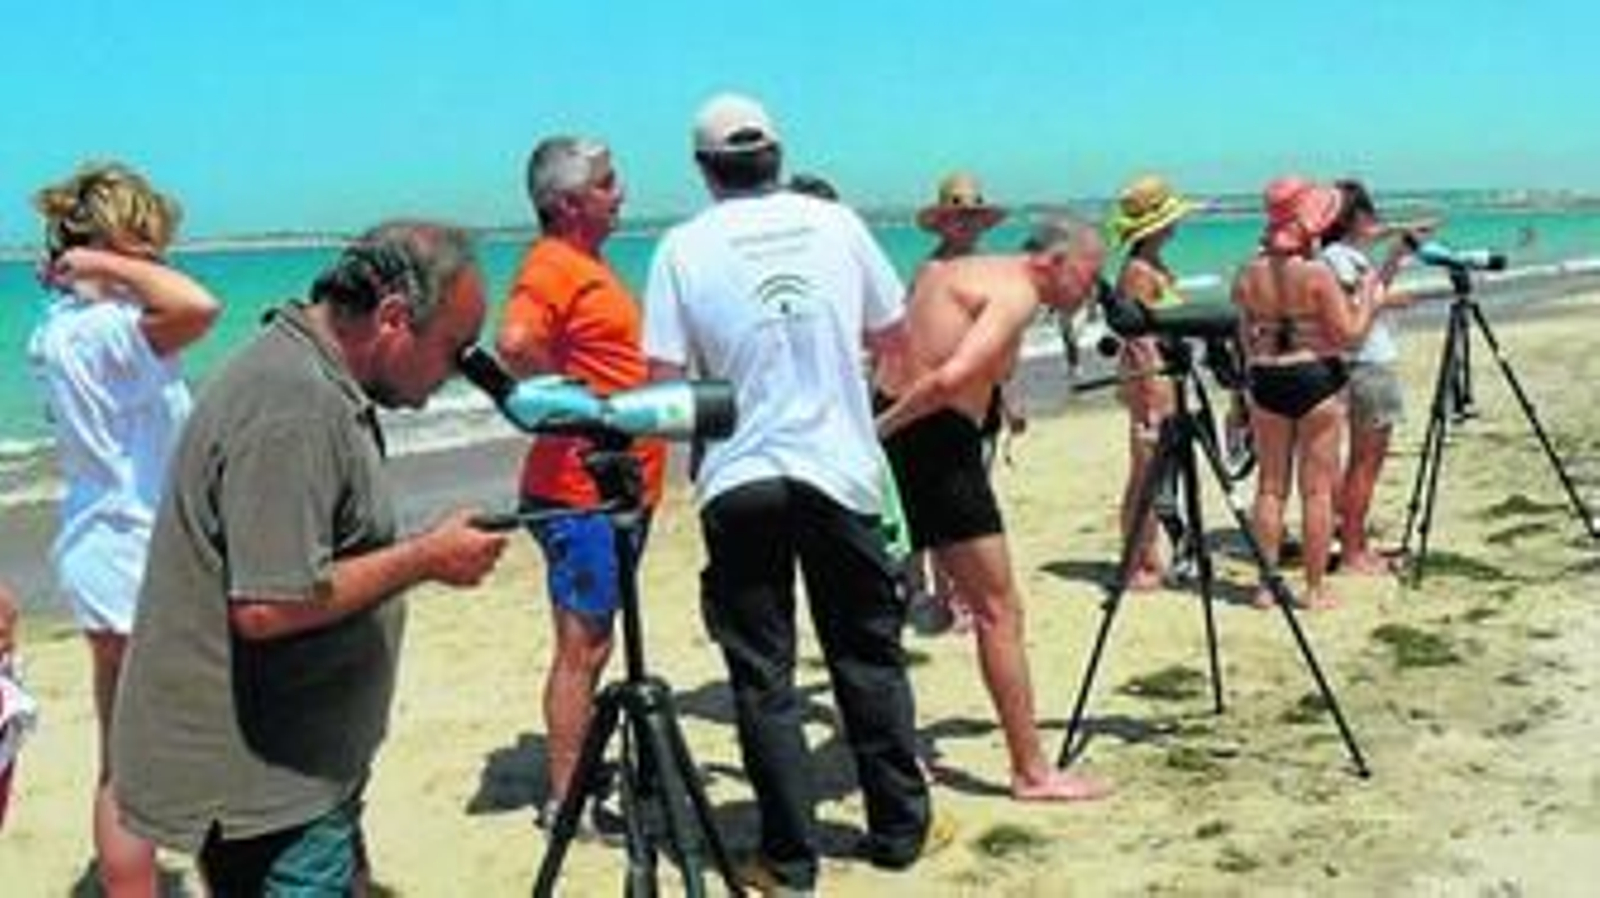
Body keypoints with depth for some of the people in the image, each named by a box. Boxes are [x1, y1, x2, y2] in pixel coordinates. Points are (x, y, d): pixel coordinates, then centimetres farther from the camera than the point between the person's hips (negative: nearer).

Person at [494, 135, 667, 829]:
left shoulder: (586, 263, 16)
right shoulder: (553, 264, -14)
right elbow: (516, 344, -32)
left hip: (616, 486, 10)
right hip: (582, 491, -10)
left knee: (593, 643, 17)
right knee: (582, 648, -3)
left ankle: (583, 773, 28)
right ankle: (564, 800, 6)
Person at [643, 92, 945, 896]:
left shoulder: (683, 247, -4)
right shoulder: (836, 223, 3)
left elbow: (664, 382, -6)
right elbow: (893, 339, 11)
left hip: (739, 483, -2)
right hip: (841, 470, 2)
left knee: (762, 674, 7)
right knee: (869, 657, 14)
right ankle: (902, 829, 24)